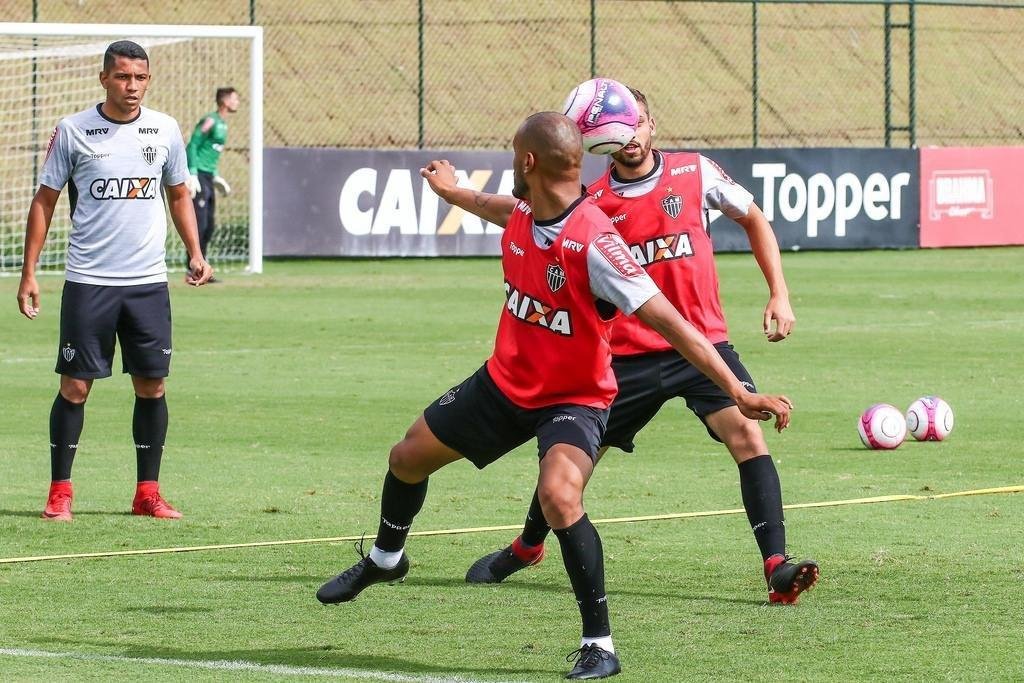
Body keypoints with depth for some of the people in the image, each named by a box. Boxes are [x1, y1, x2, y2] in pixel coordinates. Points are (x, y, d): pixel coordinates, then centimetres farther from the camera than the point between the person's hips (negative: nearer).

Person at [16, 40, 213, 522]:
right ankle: (59, 492, 6)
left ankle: (148, 492, 12)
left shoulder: (165, 130, 6)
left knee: (151, 385, 3)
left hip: (148, 282, 3)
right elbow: (44, 202, 3)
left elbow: (179, 196, 18)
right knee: (75, 386, -2)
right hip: (87, 282, -3)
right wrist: (28, 274, -2)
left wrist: (195, 253, 5)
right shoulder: (73, 131, -2)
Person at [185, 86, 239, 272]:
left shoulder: (222, 124, 17)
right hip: (199, 176, -10)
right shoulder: (210, 121, -11)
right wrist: (192, 175, -23)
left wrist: (215, 177, 24)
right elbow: (192, 146, -16)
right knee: (199, 224, -11)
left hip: (208, 178, 10)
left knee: (210, 225, 10)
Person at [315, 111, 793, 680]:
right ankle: (384, 560, 52)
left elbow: (669, 322, -33)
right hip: (507, 379, 8)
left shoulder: (593, 242, -31)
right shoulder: (522, 217, -8)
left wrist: (738, 392, -38)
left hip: (573, 398, -8)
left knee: (557, 494, -34)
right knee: (409, 456, 19)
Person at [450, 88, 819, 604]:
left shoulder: (694, 172, 0)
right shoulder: (593, 202, -2)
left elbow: (753, 219, 12)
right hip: (628, 354, 1)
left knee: (747, 435, -22)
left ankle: (777, 568, -25)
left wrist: (779, 294, 5)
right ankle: (526, 547, 38)